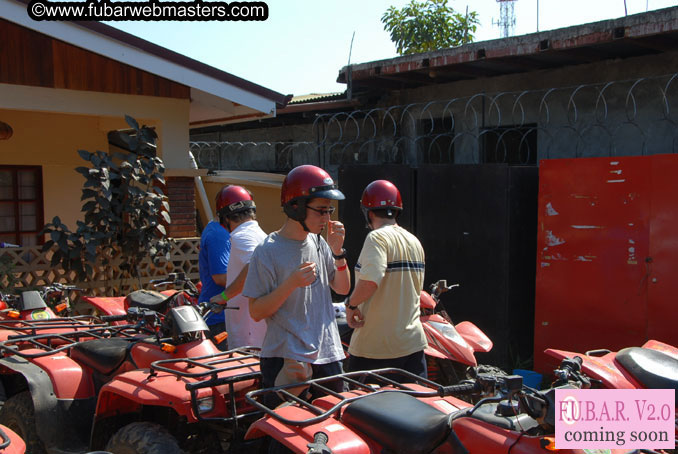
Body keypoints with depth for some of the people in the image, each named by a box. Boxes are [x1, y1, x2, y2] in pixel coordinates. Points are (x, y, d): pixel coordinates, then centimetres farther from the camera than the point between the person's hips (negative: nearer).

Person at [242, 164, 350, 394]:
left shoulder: (319, 244, 9)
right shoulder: (268, 252, -12)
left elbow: (343, 289, 14)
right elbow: (256, 312, -13)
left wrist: (338, 252, 0)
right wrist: (291, 283, -25)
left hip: (327, 354, 7)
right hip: (286, 360, -6)